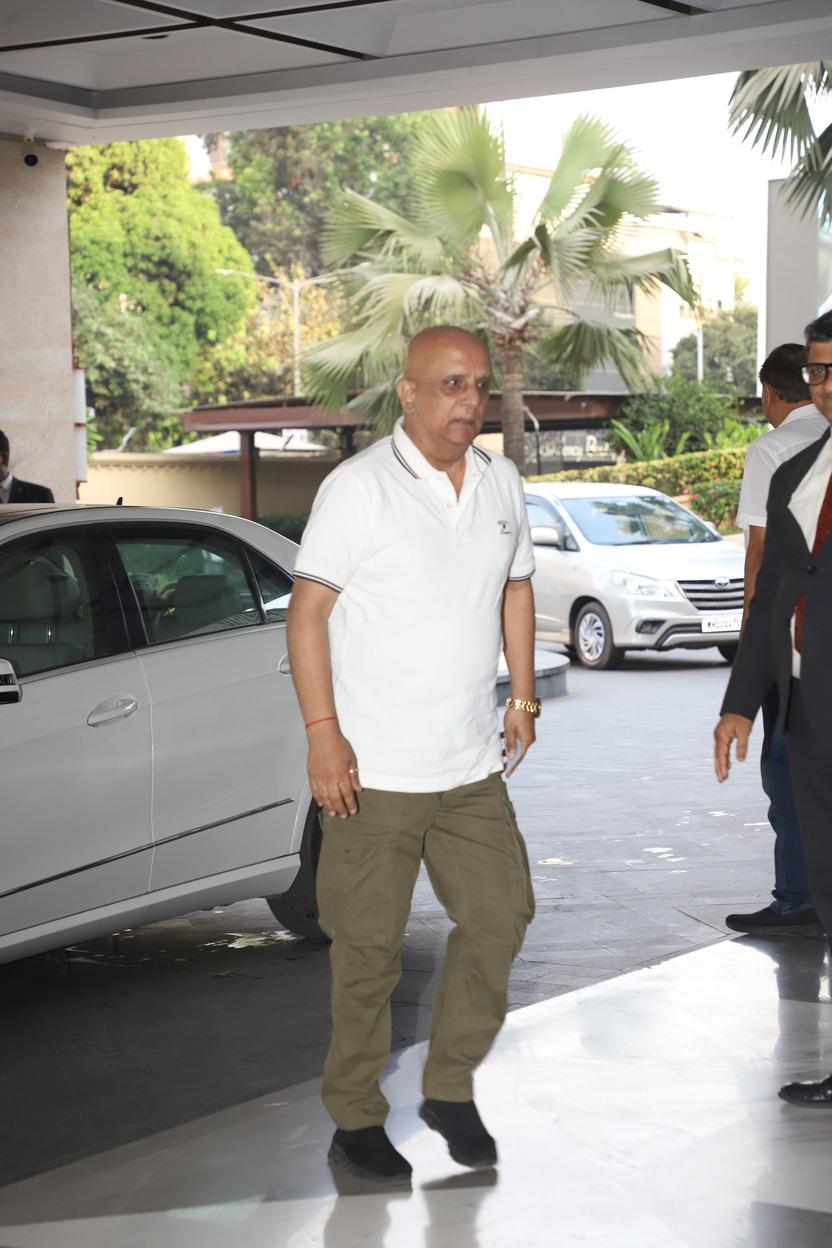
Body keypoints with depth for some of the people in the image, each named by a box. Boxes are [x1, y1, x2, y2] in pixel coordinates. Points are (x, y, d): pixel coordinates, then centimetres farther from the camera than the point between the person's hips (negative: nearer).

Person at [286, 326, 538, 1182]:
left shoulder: (501, 484, 9)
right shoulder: (359, 487, -10)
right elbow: (307, 612, -11)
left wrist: (523, 699, 13)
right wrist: (322, 733, -17)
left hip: (473, 766, 6)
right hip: (373, 771, -6)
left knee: (501, 914, 8)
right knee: (369, 951, 2)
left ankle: (450, 1088, 25)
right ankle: (355, 1120, 15)